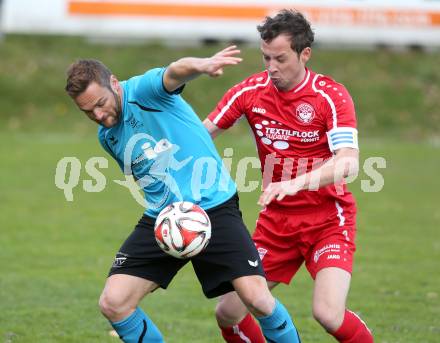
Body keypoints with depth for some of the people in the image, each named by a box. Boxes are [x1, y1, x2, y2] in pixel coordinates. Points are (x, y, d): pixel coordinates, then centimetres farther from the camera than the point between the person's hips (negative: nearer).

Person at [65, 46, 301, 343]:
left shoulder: (144, 90, -11)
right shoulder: (107, 137, 11)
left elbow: (174, 74, -36)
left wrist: (202, 65, -58)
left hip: (214, 208, -6)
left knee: (257, 298, -19)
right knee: (113, 303, -8)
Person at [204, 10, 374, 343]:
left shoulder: (331, 96, -15)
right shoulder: (250, 91, -3)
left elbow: (348, 163, -26)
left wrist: (297, 183, -41)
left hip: (328, 219, -5)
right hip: (275, 220, 5)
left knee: (329, 314, -24)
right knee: (228, 312, 0)